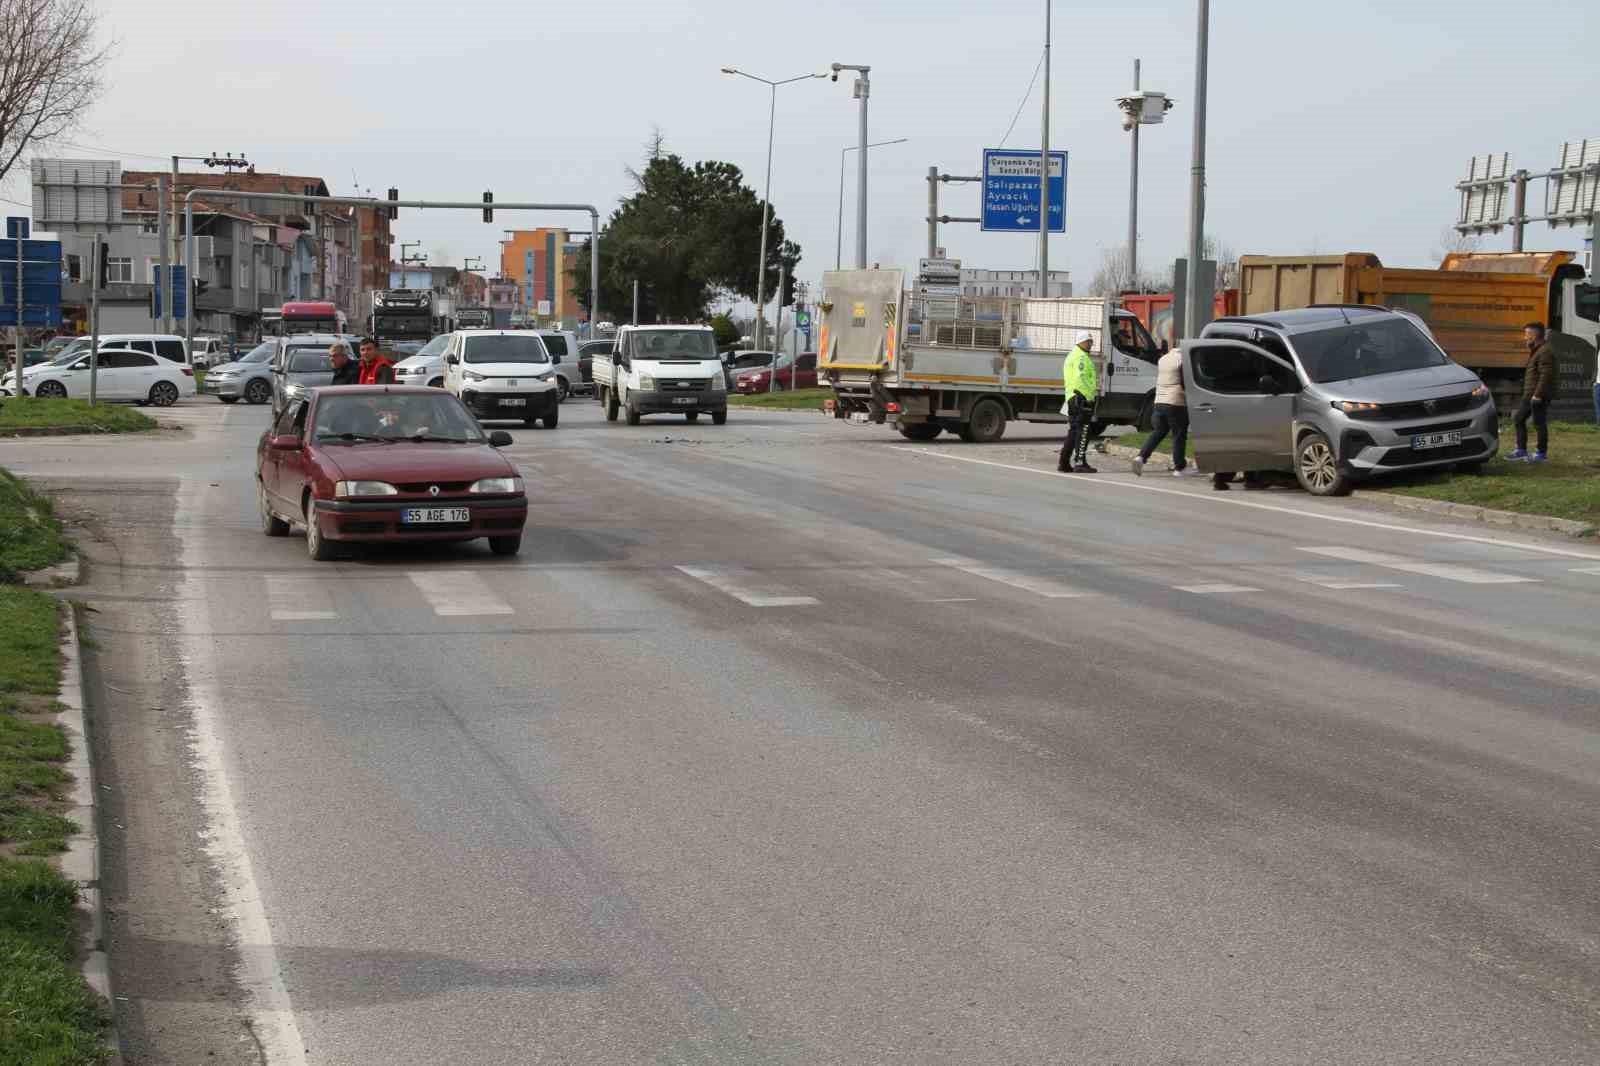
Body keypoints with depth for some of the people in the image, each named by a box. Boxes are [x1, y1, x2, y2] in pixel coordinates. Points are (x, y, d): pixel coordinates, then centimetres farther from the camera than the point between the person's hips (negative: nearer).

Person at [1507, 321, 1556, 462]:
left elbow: (1546, 375, -23)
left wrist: (1538, 394, -25)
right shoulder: (1536, 350, 17)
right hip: (1530, 395, 11)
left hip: (1539, 396, -11)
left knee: (1539, 423, -2)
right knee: (1520, 419, 11)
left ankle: (1542, 454, 6)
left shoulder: (1545, 352, -17)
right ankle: (1521, 451, 15)